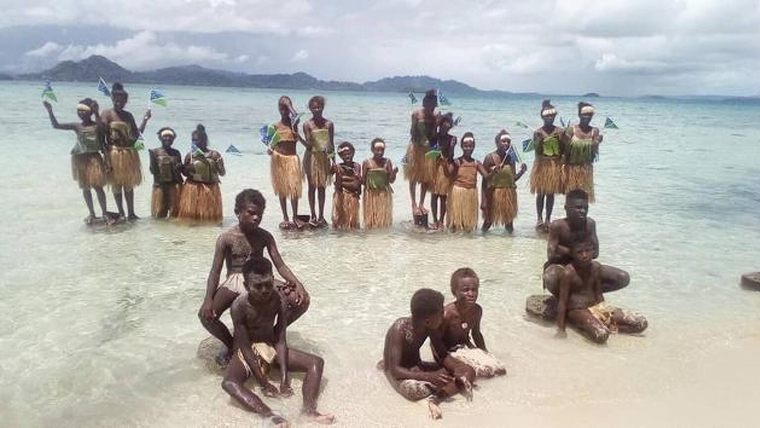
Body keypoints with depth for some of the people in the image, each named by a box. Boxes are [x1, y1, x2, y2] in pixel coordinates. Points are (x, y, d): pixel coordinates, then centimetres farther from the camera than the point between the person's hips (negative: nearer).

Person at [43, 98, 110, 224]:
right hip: (80, 159, 3)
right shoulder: (77, 126, 1)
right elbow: (56, 125, -4)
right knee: (85, 188, 9)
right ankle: (92, 214, 20)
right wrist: (50, 111, -15)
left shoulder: (97, 126, -3)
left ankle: (105, 213, 3)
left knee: (98, 186, -5)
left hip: (94, 158, -3)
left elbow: (102, 144, 0)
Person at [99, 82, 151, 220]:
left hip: (130, 154, 5)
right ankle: (121, 213, 13)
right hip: (114, 154, -5)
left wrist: (145, 120, 1)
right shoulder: (106, 114, -5)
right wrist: (107, 156, -17)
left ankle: (131, 213, 16)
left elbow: (137, 135, 9)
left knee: (129, 184, 9)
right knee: (117, 184, 4)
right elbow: (102, 138, -10)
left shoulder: (128, 115, 11)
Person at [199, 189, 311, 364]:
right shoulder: (227, 238, -8)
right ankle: (232, 345, 2)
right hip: (234, 282, -2)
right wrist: (208, 299, -27)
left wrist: (297, 283, -19)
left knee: (302, 300, -16)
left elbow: (280, 265, -2)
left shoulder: (265, 237, 1)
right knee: (206, 314, -30)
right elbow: (215, 271, -10)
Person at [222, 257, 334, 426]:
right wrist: (264, 383, -22)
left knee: (317, 362, -12)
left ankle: (309, 409, -29)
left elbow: (281, 340, -15)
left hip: (271, 347, 4)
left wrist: (284, 378, -23)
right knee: (229, 383, -34)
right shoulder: (240, 306, -25)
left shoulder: (279, 301, -17)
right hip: (248, 352, -3)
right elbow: (245, 347, -22)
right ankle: (270, 416, -46)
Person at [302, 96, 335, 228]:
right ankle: (313, 216, 11)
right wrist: (299, 138, -25)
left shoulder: (329, 124, 3)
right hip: (311, 156, -2)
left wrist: (333, 160, 4)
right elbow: (308, 145, -8)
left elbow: (331, 144, 7)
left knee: (322, 187, 7)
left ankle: (321, 216, 13)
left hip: (324, 157, 2)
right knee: (312, 186, 3)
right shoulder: (307, 125, -3)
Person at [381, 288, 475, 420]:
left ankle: (435, 398, -26)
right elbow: (395, 370, -34)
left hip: (417, 367, 6)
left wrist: (456, 371, -21)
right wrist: (428, 377, -44)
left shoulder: (431, 326, -12)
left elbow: (442, 355, -2)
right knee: (414, 390, -43)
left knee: (469, 372, -10)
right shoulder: (400, 330, -30)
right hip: (401, 373, -6)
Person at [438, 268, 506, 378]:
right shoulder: (447, 313, -27)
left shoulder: (477, 310, -6)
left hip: (466, 346, 7)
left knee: (500, 369, -4)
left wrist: (485, 353, 15)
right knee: (486, 369, -24)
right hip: (450, 351, -7)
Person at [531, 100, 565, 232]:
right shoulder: (538, 133, -3)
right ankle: (539, 220, 14)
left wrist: (561, 140, -17)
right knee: (540, 193, 4)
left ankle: (548, 220, 16)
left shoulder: (560, 131, 1)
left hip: (556, 165, 1)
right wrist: (540, 140, -24)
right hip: (542, 165, -1)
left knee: (551, 194, 7)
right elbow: (537, 151, -8)